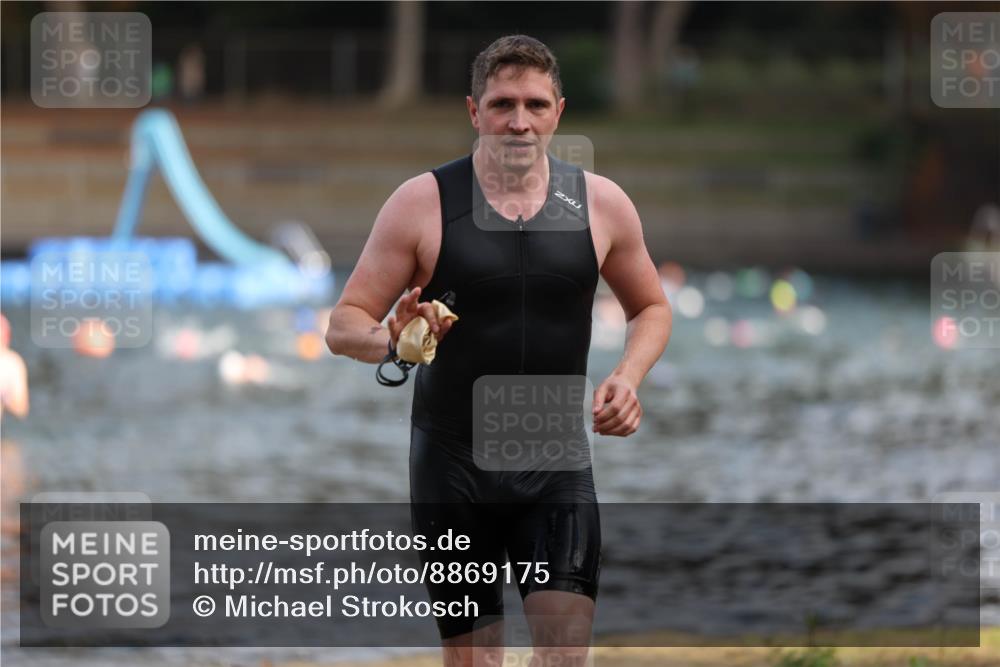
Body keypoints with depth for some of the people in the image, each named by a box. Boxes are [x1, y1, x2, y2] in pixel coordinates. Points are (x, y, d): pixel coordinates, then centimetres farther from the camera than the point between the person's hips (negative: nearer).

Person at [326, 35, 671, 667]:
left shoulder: (601, 204, 2)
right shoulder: (423, 202, -4)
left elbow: (651, 308, 18)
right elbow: (344, 324, -2)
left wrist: (628, 376, -3)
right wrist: (390, 340, -26)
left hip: (557, 466, 1)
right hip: (453, 465, -1)